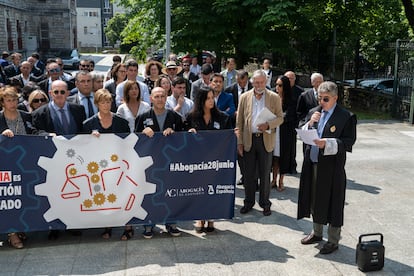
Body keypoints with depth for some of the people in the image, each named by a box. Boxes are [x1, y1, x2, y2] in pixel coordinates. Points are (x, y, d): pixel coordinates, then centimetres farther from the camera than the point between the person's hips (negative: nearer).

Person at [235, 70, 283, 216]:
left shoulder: (274, 97, 2)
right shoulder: (244, 97, 4)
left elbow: (280, 118, 4)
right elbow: (239, 121, 5)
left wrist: (268, 124, -16)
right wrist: (239, 142, 0)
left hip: (266, 140, -1)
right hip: (248, 140, 1)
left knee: (265, 174, 6)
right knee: (249, 174, 8)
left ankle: (265, 203, 19)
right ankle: (249, 202, 23)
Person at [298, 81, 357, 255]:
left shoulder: (346, 117, -8)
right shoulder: (313, 112, 10)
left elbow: (348, 143, -12)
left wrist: (328, 144, -24)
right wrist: (310, 123, -9)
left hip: (332, 166, -6)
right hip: (312, 164, 6)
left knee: (332, 203, 3)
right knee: (315, 199, 18)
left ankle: (333, 240, 19)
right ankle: (317, 233, 37)